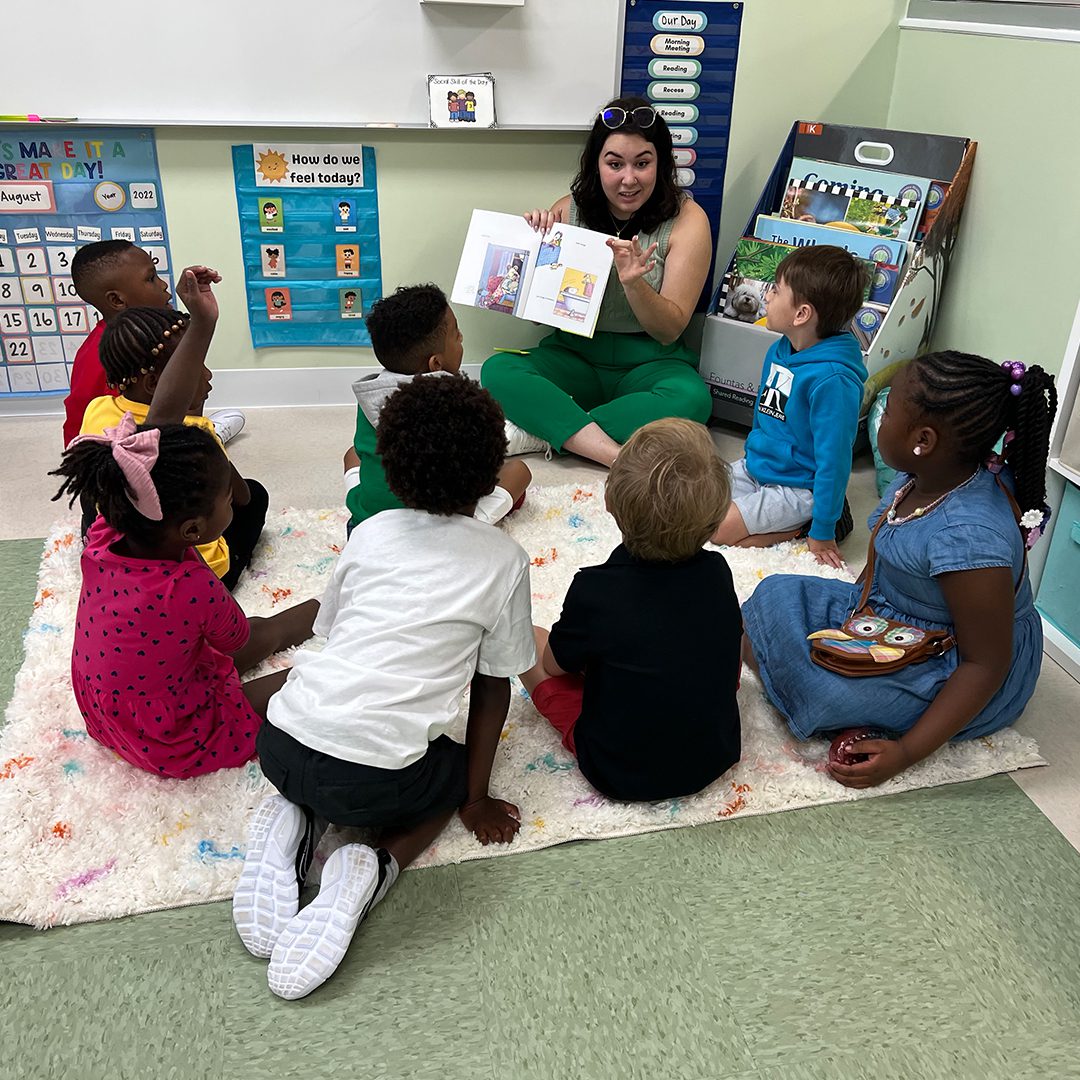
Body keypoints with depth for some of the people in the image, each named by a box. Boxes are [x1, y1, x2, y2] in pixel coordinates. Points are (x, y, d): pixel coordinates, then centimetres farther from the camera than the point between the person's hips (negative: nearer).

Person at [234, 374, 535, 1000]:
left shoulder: (370, 533, 11)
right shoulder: (504, 559, 2)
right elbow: (493, 688, 6)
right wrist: (476, 799, 16)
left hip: (281, 747, 5)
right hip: (372, 781, -4)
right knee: (456, 771, 26)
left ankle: (292, 822, 8)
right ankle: (372, 868, 0)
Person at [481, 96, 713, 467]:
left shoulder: (686, 219, -5)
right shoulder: (569, 210, 1)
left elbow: (670, 331, -8)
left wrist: (634, 284, -28)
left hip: (649, 362, -2)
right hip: (576, 355, 2)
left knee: (691, 399, -34)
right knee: (498, 370, -25)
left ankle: (543, 430, -27)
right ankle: (620, 456, -34)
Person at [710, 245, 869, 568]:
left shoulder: (832, 380, -27)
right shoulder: (778, 351, 0)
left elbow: (834, 459, -23)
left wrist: (822, 533, -18)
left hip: (796, 488, -9)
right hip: (754, 468, 9)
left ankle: (800, 527, -1)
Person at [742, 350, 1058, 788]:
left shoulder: (968, 535, -35)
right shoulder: (928, 475, -9)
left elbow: (986, 664, -28)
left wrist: (906, 753, -28)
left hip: (951, 675, -9)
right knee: (778, 595, 3)